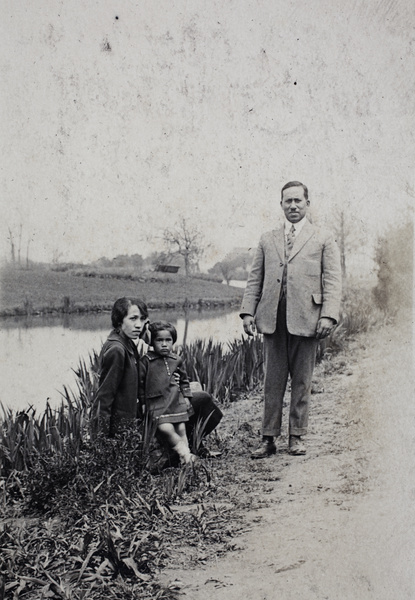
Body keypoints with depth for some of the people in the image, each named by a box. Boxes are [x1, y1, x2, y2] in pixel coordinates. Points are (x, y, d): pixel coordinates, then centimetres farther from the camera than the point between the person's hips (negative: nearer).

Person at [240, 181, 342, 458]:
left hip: (305, 320, -2)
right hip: (273, 320, 2)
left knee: (302, 381, 5)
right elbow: (255, 279, 15)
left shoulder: (324, 239, 8)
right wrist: (248, 311, 4)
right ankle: (269, 438, 10)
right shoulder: (268, 240, 17)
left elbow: (333, 281, 1)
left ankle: (297, 437, 16)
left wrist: (329, 315, -10)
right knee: (273, 381, 5)